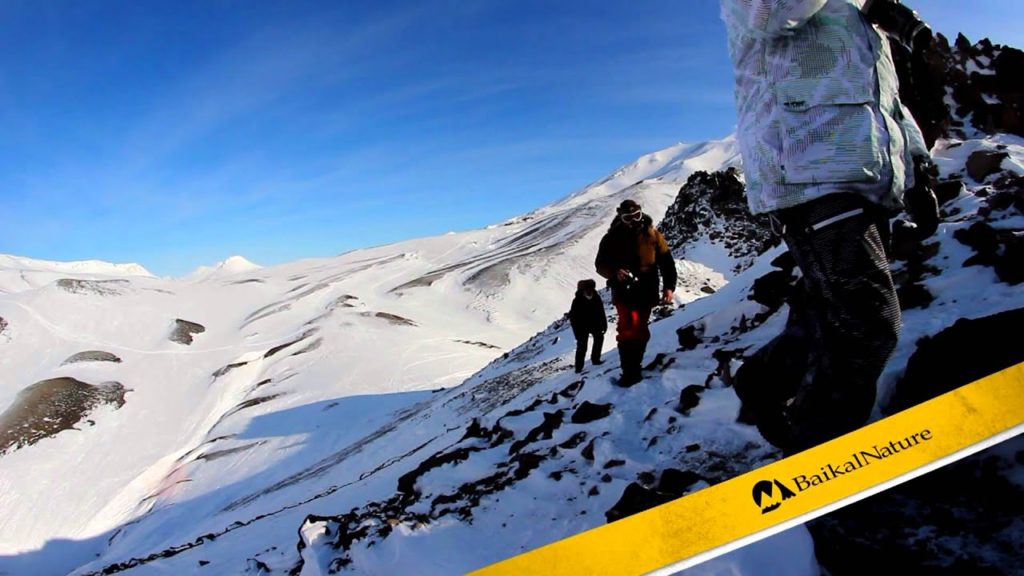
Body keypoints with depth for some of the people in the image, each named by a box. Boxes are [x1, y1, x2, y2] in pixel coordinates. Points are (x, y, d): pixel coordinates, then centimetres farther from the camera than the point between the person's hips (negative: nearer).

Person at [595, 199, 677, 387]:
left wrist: (669, 286, -10)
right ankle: (630, 372, -10)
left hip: (647, 292, 2)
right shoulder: (612, 238, -2)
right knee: (629, 330, -16)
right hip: (624, 292, -2)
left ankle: (634, 366, 27)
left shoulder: (652, 235, 0)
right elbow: (600, 264, 0)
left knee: (641, 331, 11)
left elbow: (666, 262, 1)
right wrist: (614, 273, -20)